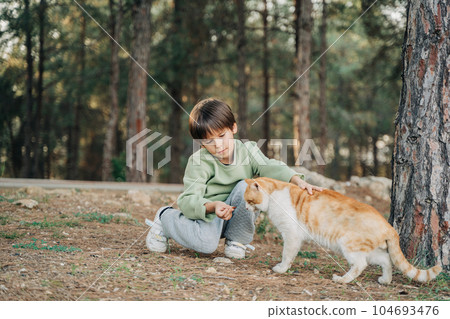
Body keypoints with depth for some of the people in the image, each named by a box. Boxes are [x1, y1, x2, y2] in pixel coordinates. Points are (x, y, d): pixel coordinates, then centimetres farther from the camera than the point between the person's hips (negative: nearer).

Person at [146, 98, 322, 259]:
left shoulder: (247, 150, -7)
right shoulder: (199, 161, -16)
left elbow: (271, 168, -21)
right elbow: (189, 200, -24)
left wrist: (298, 180, -41)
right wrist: (213, 206, -45)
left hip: (236, 215, 3)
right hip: (206, 213, -3)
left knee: (246, 186, -25)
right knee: (207, 243, -33)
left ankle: (237, 241, -6)